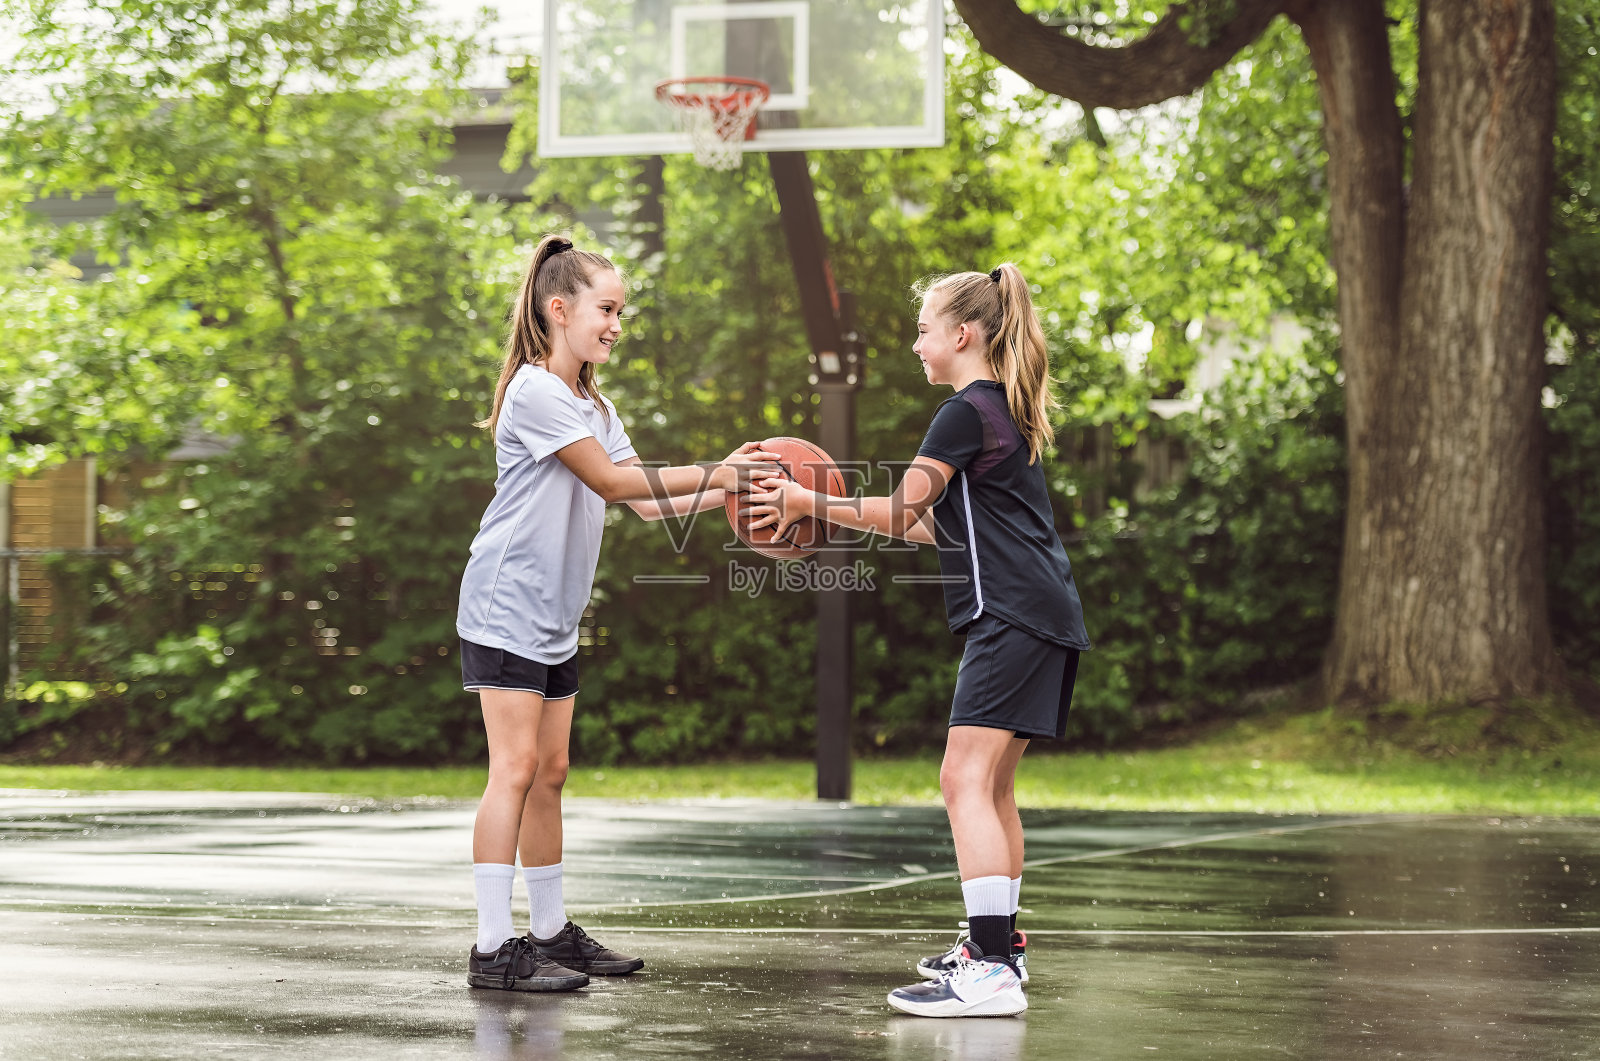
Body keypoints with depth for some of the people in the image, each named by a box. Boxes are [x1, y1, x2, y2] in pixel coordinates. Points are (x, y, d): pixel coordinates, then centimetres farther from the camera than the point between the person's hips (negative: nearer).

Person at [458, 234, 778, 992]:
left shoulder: (593, 406, 16)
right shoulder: (535, 392, -13)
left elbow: (646, 501, 10)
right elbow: (612, 481, -16)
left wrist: (730, 490, -3)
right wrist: (716, 474, -16)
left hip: (554, 617, 9)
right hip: (505, 608, -9)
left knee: (548, 774, 12)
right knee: (514, 771, -12)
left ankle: (551, 933, 19)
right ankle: (493, 949, -11)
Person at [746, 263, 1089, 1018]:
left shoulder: (967, 412, -8)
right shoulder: (1008, 414, 22)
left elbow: (902, 510, -11)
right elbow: (939, 526, 24)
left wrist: (808, 503, -2)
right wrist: (831, 515, 23)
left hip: (1012, 616, -10)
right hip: (1046, 619, 10)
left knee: (966, 781, -15)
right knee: (993, 786, 18)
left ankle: (993, 974, -22)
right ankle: (999, 942, 27)